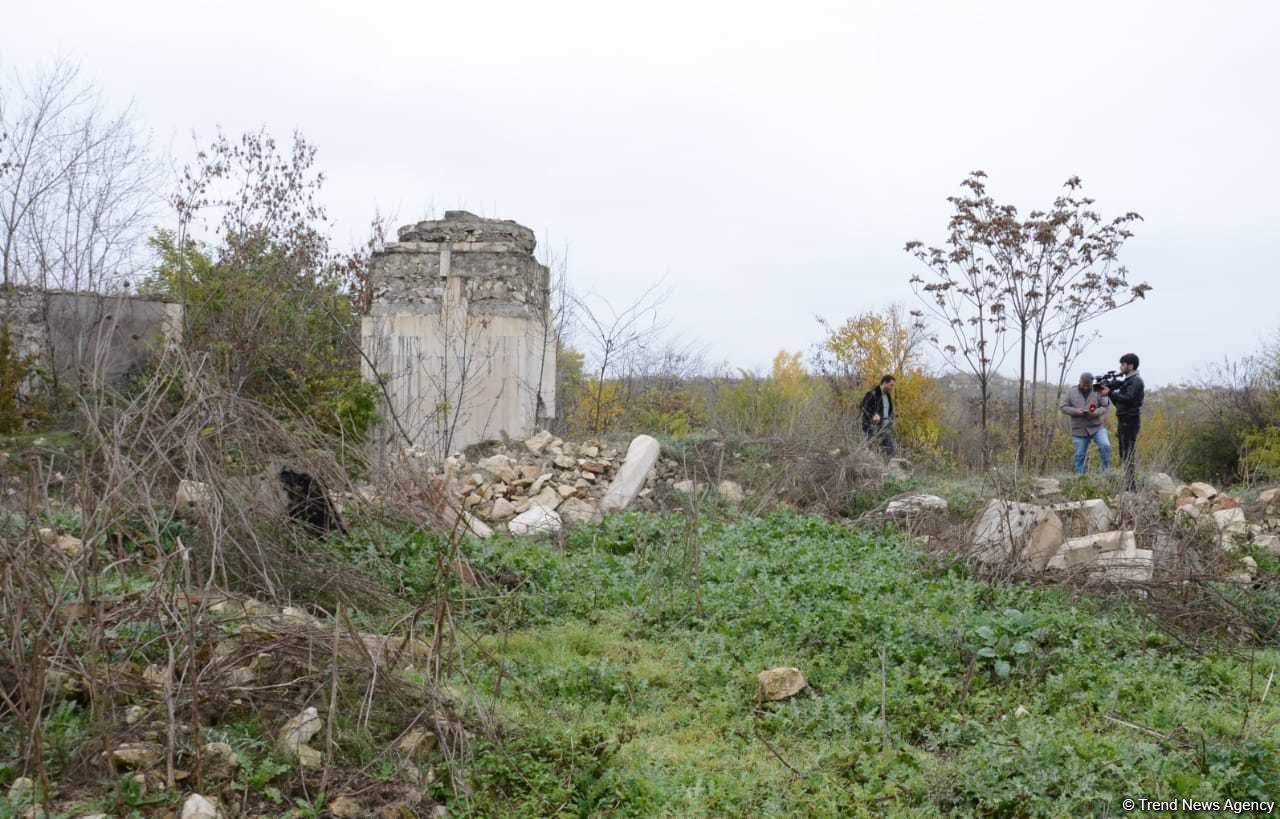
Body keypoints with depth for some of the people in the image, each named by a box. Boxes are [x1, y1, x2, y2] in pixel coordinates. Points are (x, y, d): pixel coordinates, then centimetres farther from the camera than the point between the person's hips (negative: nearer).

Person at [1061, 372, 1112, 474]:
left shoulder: (1097, 392, 0)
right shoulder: (1071, 393, 3)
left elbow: (1105, 406, -3)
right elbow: (1064, 408, 2)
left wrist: (1095, 413, -21)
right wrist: (1076, 411, -17)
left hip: (1097, 427, -1)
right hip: (1080, 430, 1)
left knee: (1105, 445, -20)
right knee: (1080, 455, 5)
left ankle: (1106, 470, -3)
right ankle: (1079, 475, 17)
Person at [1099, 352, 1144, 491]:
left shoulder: (1136, 381, -10)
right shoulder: (1127, 381, 19)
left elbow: (1128, 399, -23)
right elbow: (1119, 402, 20)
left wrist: (1110, 393, -19)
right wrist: (1110, 393, 6)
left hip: (1130, 422, -10)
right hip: (1124, 422, 10)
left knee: (1129, 456, -10)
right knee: (1125, 455, 12)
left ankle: (1130, 489, -10)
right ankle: (1130, 488, 17)